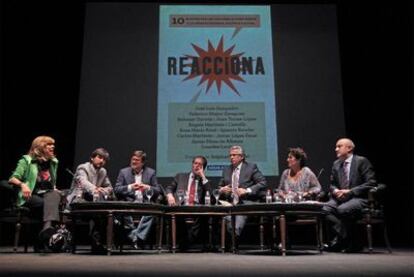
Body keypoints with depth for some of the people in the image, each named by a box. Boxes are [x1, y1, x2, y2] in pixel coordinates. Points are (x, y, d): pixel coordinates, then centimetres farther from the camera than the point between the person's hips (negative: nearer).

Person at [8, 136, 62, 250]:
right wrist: (22, 184, -24)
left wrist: (55, 189, 7)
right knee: (52, 204, -35)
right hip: (31, 196, -3)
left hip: (48, 193, 3)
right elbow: (12, 179, -3)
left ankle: (47, 226, -60)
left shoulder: (53, 162, 19)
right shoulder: (26, 160, 4)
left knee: (53, 196, -36)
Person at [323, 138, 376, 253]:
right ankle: (349, 241, -18)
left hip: (358, 198, -6)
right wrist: (335, 190, -4)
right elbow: (332, 184, 22)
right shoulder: (336, 164, 17)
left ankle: (341, 240, -11)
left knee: (342, 209, -35)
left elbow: (371, 183, -8)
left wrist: (350, 191, -16)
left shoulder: (362, 161, -1)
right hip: (340, 198, 6)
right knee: (325, 208, -24)